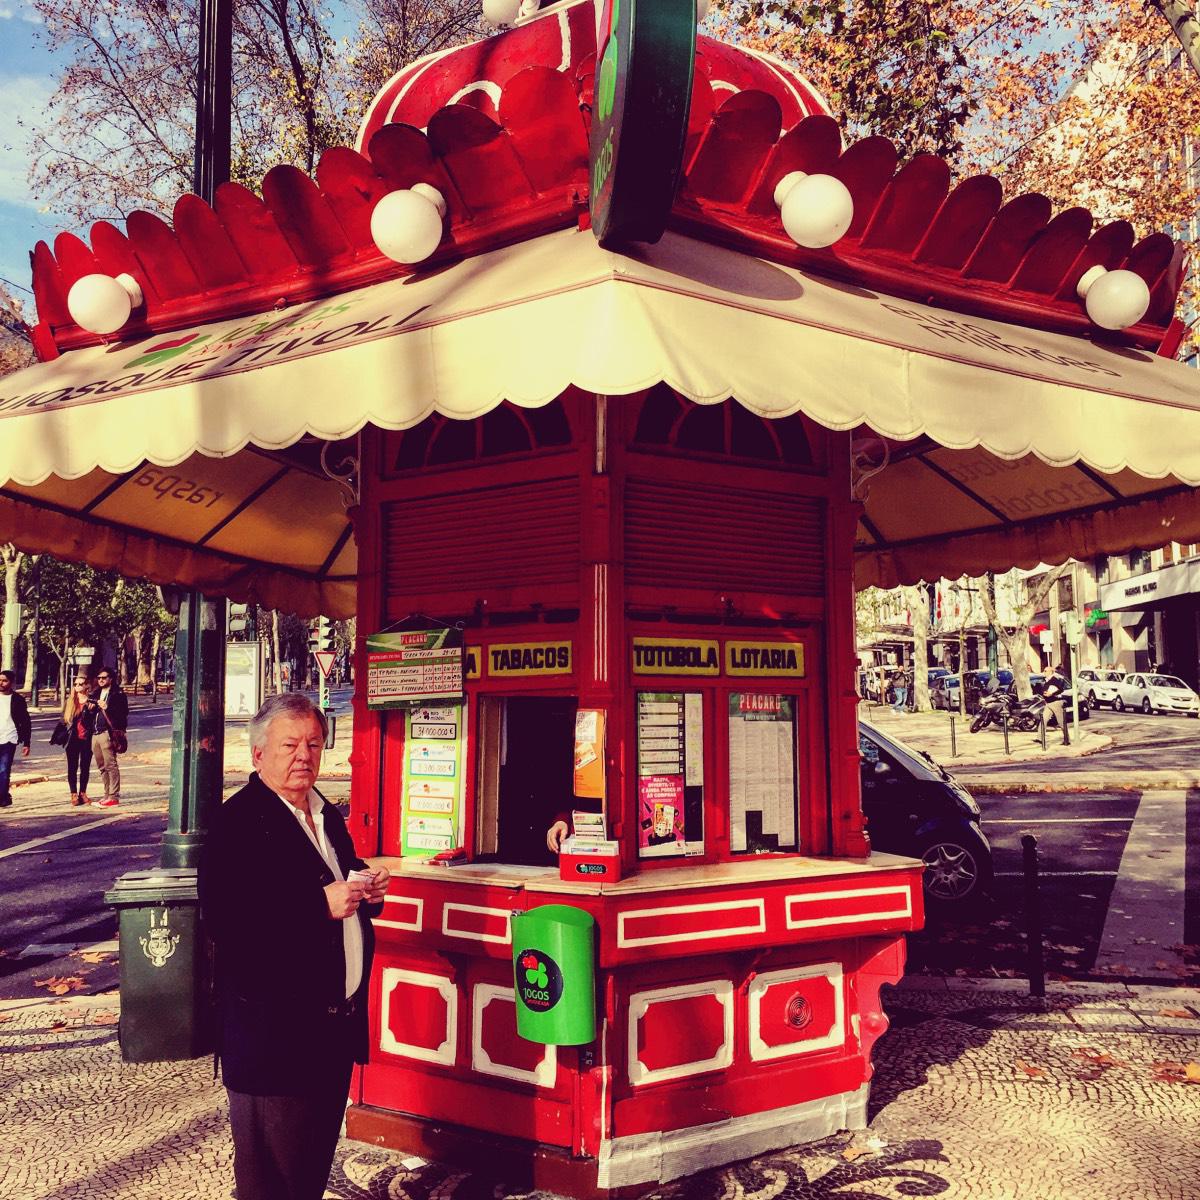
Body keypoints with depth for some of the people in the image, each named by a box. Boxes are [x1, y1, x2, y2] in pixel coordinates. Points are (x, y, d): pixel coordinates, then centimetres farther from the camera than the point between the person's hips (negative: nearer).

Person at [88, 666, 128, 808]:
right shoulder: (96, 694, 20)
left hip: (107, 733, -8)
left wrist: (107, 708, -19)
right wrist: (91, 708, 6)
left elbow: (123, 713, -11)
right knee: (102, 767, 12)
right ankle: (107, 795, 19)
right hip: (95, 734, 8)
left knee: (111, 765, -10)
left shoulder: (117, 694, -3)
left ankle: (114, 796, -9)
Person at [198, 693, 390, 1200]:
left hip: (335, 1021, 8)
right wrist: (321, 906, -27)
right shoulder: (238, 821, -14)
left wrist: (366, 888, 1)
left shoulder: (327, 816, 13)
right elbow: (224, 919, -25)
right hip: (276, 1030, -8)